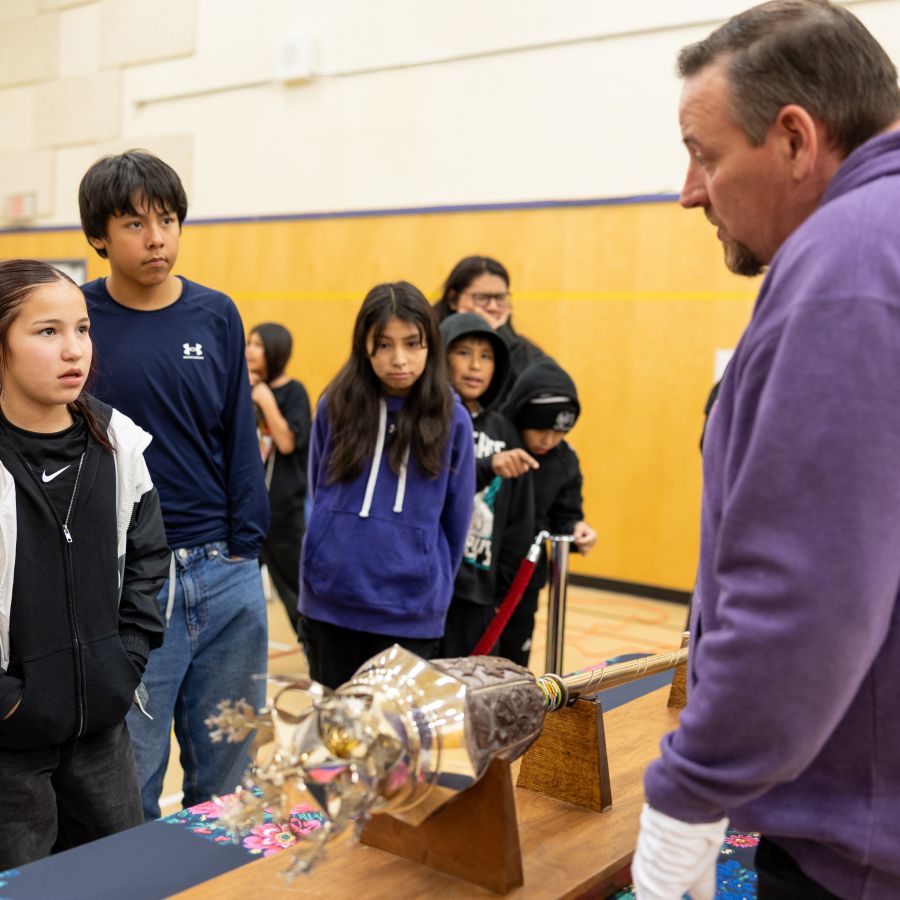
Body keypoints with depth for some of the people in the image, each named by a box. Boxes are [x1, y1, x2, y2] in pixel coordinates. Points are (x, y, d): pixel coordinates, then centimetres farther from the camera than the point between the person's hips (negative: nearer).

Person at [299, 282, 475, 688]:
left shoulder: (450, 418, -6)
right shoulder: (336, 406, -2)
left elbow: (456, 518, 3)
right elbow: (318, 495, 10)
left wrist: (433, 584, 9)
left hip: (411, 614, -1)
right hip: (329, 604, 2)